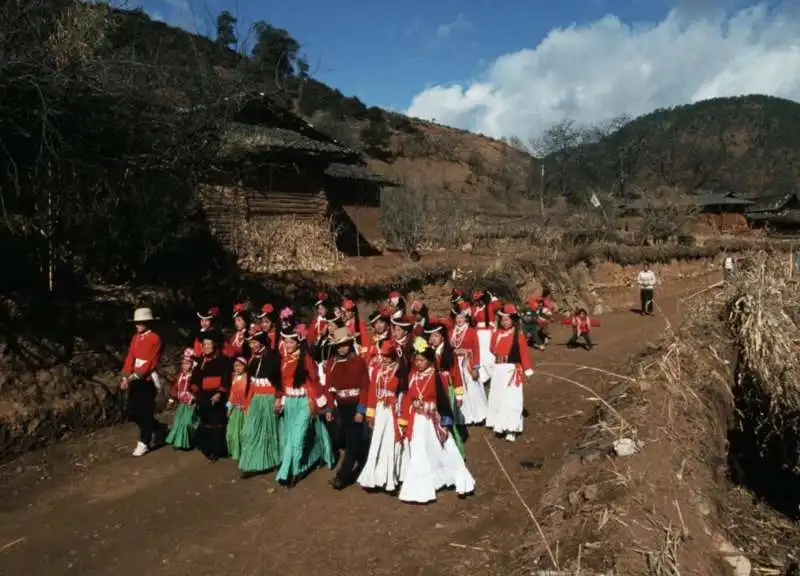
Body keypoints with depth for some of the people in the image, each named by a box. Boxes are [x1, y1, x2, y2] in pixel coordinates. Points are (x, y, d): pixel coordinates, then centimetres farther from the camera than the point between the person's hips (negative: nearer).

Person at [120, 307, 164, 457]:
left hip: (147, 380, -7)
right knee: (132, 412, 11)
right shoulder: (135, 338, 11)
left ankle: (144, 443, 9)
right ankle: (156, 429, 32)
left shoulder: (155, 339, -11)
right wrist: (126, 377, -4)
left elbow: (151, 362, -16)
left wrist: (136, 375, -22)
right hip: (135, 380, 7)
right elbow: (129, 358, 6)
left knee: (145, 412, -2)